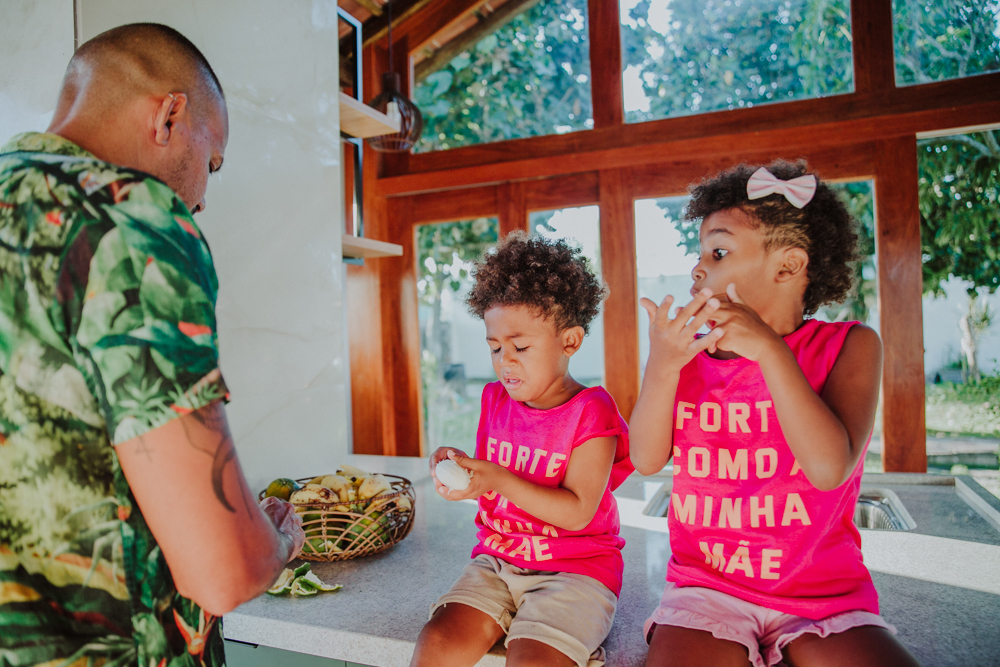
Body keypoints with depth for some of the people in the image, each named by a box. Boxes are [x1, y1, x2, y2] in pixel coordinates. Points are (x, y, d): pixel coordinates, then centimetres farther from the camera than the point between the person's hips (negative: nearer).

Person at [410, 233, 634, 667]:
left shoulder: (591, 411, -11)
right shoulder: (496, 400, 7)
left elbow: (577, 511, -16)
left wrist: (496, 478, -22)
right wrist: (460, 469, -7)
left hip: (574, 569, -4)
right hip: (496, 562, 5)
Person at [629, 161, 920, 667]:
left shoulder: (848, 345, -2)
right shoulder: (691, 351, 3)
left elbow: (830, 468, -17)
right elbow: (646, 460, -5)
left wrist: (768, 348, -23)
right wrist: (661, 366, -20)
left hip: (824, 594, 0)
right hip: (706, 587, 1)